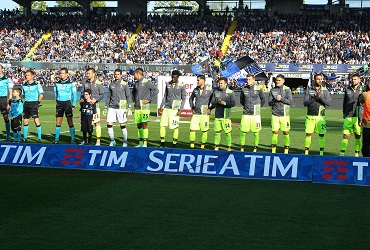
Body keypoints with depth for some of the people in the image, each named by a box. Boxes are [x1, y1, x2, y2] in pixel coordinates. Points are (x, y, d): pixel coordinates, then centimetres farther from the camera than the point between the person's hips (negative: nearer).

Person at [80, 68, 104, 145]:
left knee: (97, 123, -4)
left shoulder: (98, 83, -4)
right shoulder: (84, 82, 8)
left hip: (95, 104, -4)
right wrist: (82, 98, -2)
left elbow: (102, 95, -1)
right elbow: (82, 92, 16)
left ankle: (98, 141, 2)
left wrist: (95, 99, -16)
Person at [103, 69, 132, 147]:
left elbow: (128, 96, 0)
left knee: (122, 125, -1)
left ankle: (125, 142, 11)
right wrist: (105, 108, 17)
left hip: (121, 107, -4)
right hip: (112, 107, 4)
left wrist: (129, 108, -8)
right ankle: (112, 141, 13)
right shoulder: (111, 84, 12)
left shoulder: (124, 84, 0)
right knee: (109, 124, -2)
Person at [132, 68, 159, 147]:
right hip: (137, 107, 7)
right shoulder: (135, 83, 14)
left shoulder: (146, 82, -7)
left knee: (144, 124, -9)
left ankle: (145, 143, -8)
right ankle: (140, 143, 15)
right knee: (139, 125, 8)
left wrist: (149, 99, -11)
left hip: (144, 107, -7)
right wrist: (133, 99, 16)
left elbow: (156, 90, -9)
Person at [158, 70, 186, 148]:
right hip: (166, 108, 4)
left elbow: (184, 98, 1)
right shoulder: (168, 84, 9)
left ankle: (174, 144, 9)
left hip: (175, 109, -4)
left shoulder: (181, 86, -2)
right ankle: (162, 144, 8)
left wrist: (180, 109, -7)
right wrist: (161, 106, 13)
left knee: (175, 127, -2)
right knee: (162, 125, 0)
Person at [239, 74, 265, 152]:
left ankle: (255, 148, 11)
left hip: (255, 114, -2)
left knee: (256, 132, 2)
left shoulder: (258, 89, -3)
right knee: (243, 132, 1)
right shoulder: (243, 89, 4)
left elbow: (263, 100, 11)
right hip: (246, 114, 2)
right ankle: (242, 148, 11)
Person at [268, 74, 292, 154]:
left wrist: (281, 99, -16)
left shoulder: (287, 89, 2)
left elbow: (290, 101, -6)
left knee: (286, 133, 2)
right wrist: (275, 100, -15)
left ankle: (286, 151, 8)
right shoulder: (272, 90, 8)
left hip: (284, 115, -1)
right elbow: (269, 102, 4)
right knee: (275, 133, 2)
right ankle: (273, 151, 8)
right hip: (275, 114, 1)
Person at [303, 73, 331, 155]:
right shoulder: (309, 90, 4)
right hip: (310, 116, 0)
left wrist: (320, 97, -21)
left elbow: (328, 102, -6)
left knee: (321, 135, 1)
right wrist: (315, 98, -17)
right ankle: (306, 152, 8)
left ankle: (321, 153, 9)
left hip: (321, 116, 0)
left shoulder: (325, 90, 4)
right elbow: (305, 103, -4)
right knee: (308, 134, 0)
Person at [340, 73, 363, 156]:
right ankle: (342, 153, 2)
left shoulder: (362, 90, 3)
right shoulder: (347, 89, 10)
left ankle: (357, 154, 12)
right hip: (348, 116, 1)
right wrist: (344, 113, 14)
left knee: (358, 136, 4)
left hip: (358, 116, -1)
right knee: (346, 135, -3)